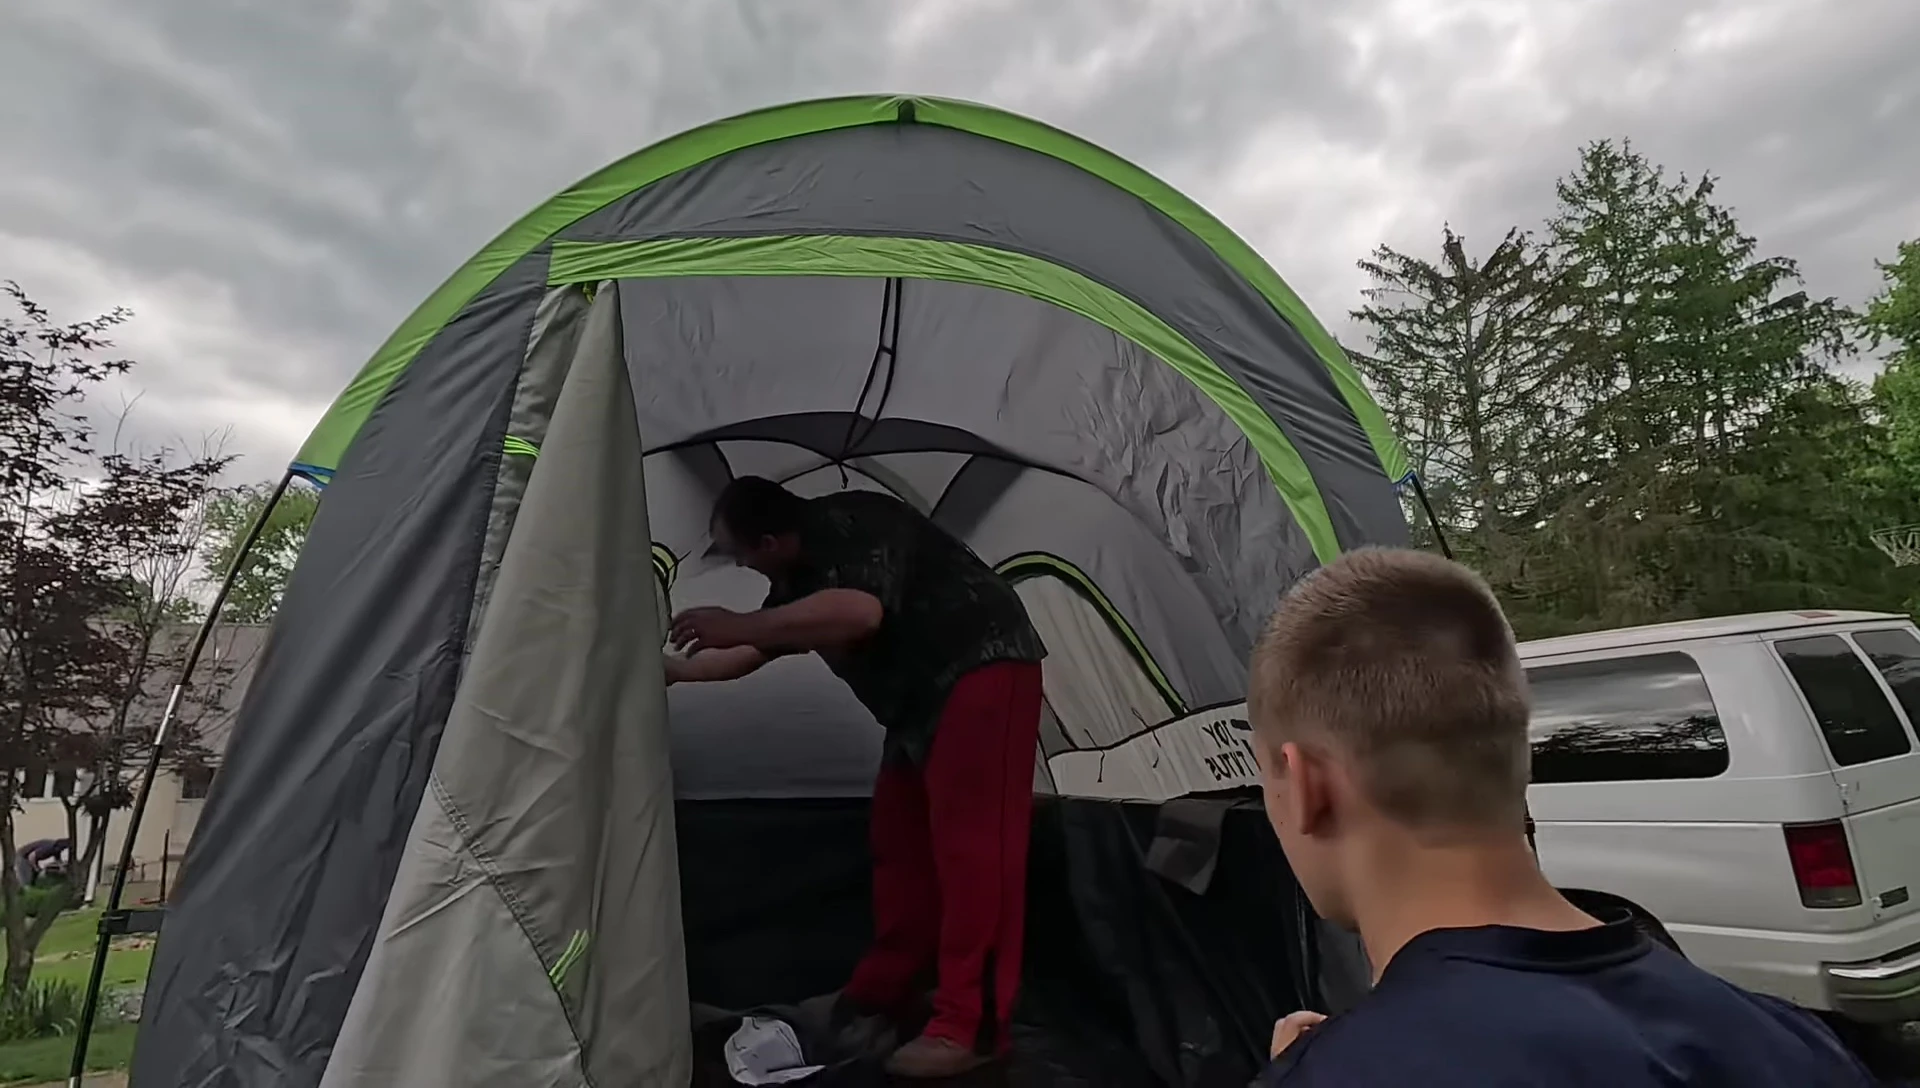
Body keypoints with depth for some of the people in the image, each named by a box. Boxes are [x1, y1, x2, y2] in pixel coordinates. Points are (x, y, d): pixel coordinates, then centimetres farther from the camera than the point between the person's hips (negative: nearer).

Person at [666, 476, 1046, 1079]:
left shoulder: (850, 527, -21)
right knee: (899, 840, 14)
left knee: (970, 847, -12)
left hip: (982, 672, -10)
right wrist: (672, 670, 27)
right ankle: (883, 987, 28)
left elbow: (858, 613, -40)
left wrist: (736, 623, -34)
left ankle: (969, 1027, -6)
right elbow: (755, 652, 23)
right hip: (925, 693, 10)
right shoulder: (799, 573, 10)